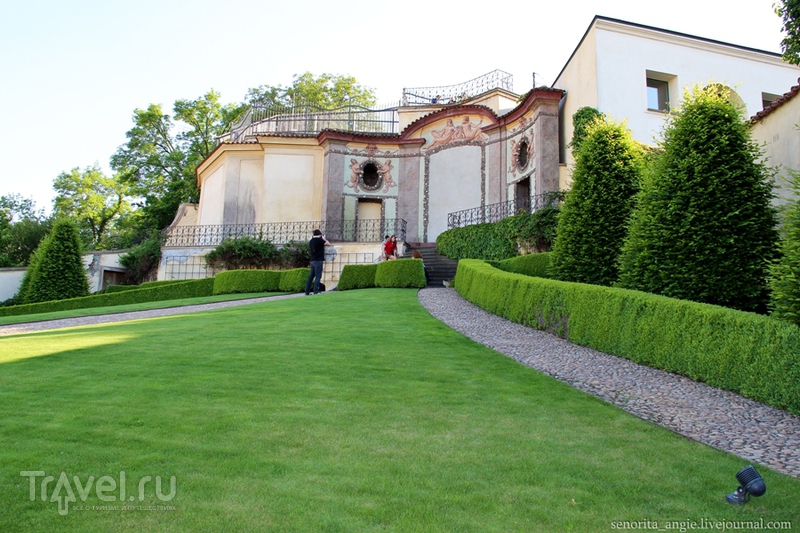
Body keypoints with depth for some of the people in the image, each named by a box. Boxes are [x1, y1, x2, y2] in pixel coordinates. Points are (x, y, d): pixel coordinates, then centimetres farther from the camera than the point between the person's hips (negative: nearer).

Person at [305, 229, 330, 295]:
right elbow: (328, 244, -8)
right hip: (318, 260, -8)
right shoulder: (319, 240, -11)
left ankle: (307, 291, 12)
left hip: (312, 260, 8)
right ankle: (316, 291, -11)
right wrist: (324, 238, 7)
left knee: (311, 276, 10)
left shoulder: (311, 241, 13)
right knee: (318, 276, -7)